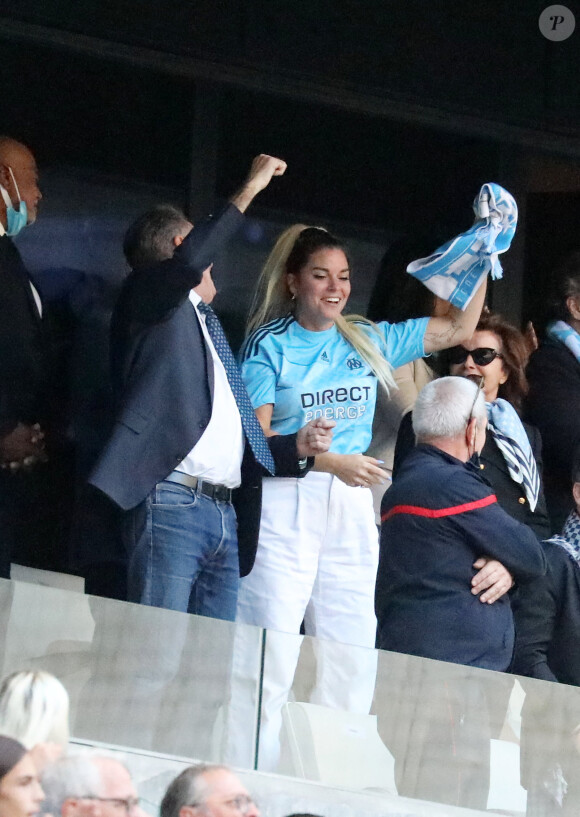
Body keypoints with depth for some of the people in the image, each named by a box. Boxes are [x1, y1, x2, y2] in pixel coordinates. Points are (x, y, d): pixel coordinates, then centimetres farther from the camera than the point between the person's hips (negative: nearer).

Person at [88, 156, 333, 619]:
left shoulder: (208, 330, 30)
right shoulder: (150, 299, 8)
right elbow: (189, 262, -17)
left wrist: (297, 446, 14)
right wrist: (249, 191, -10)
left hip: (225, 515, 8)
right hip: (171, 504, -8)